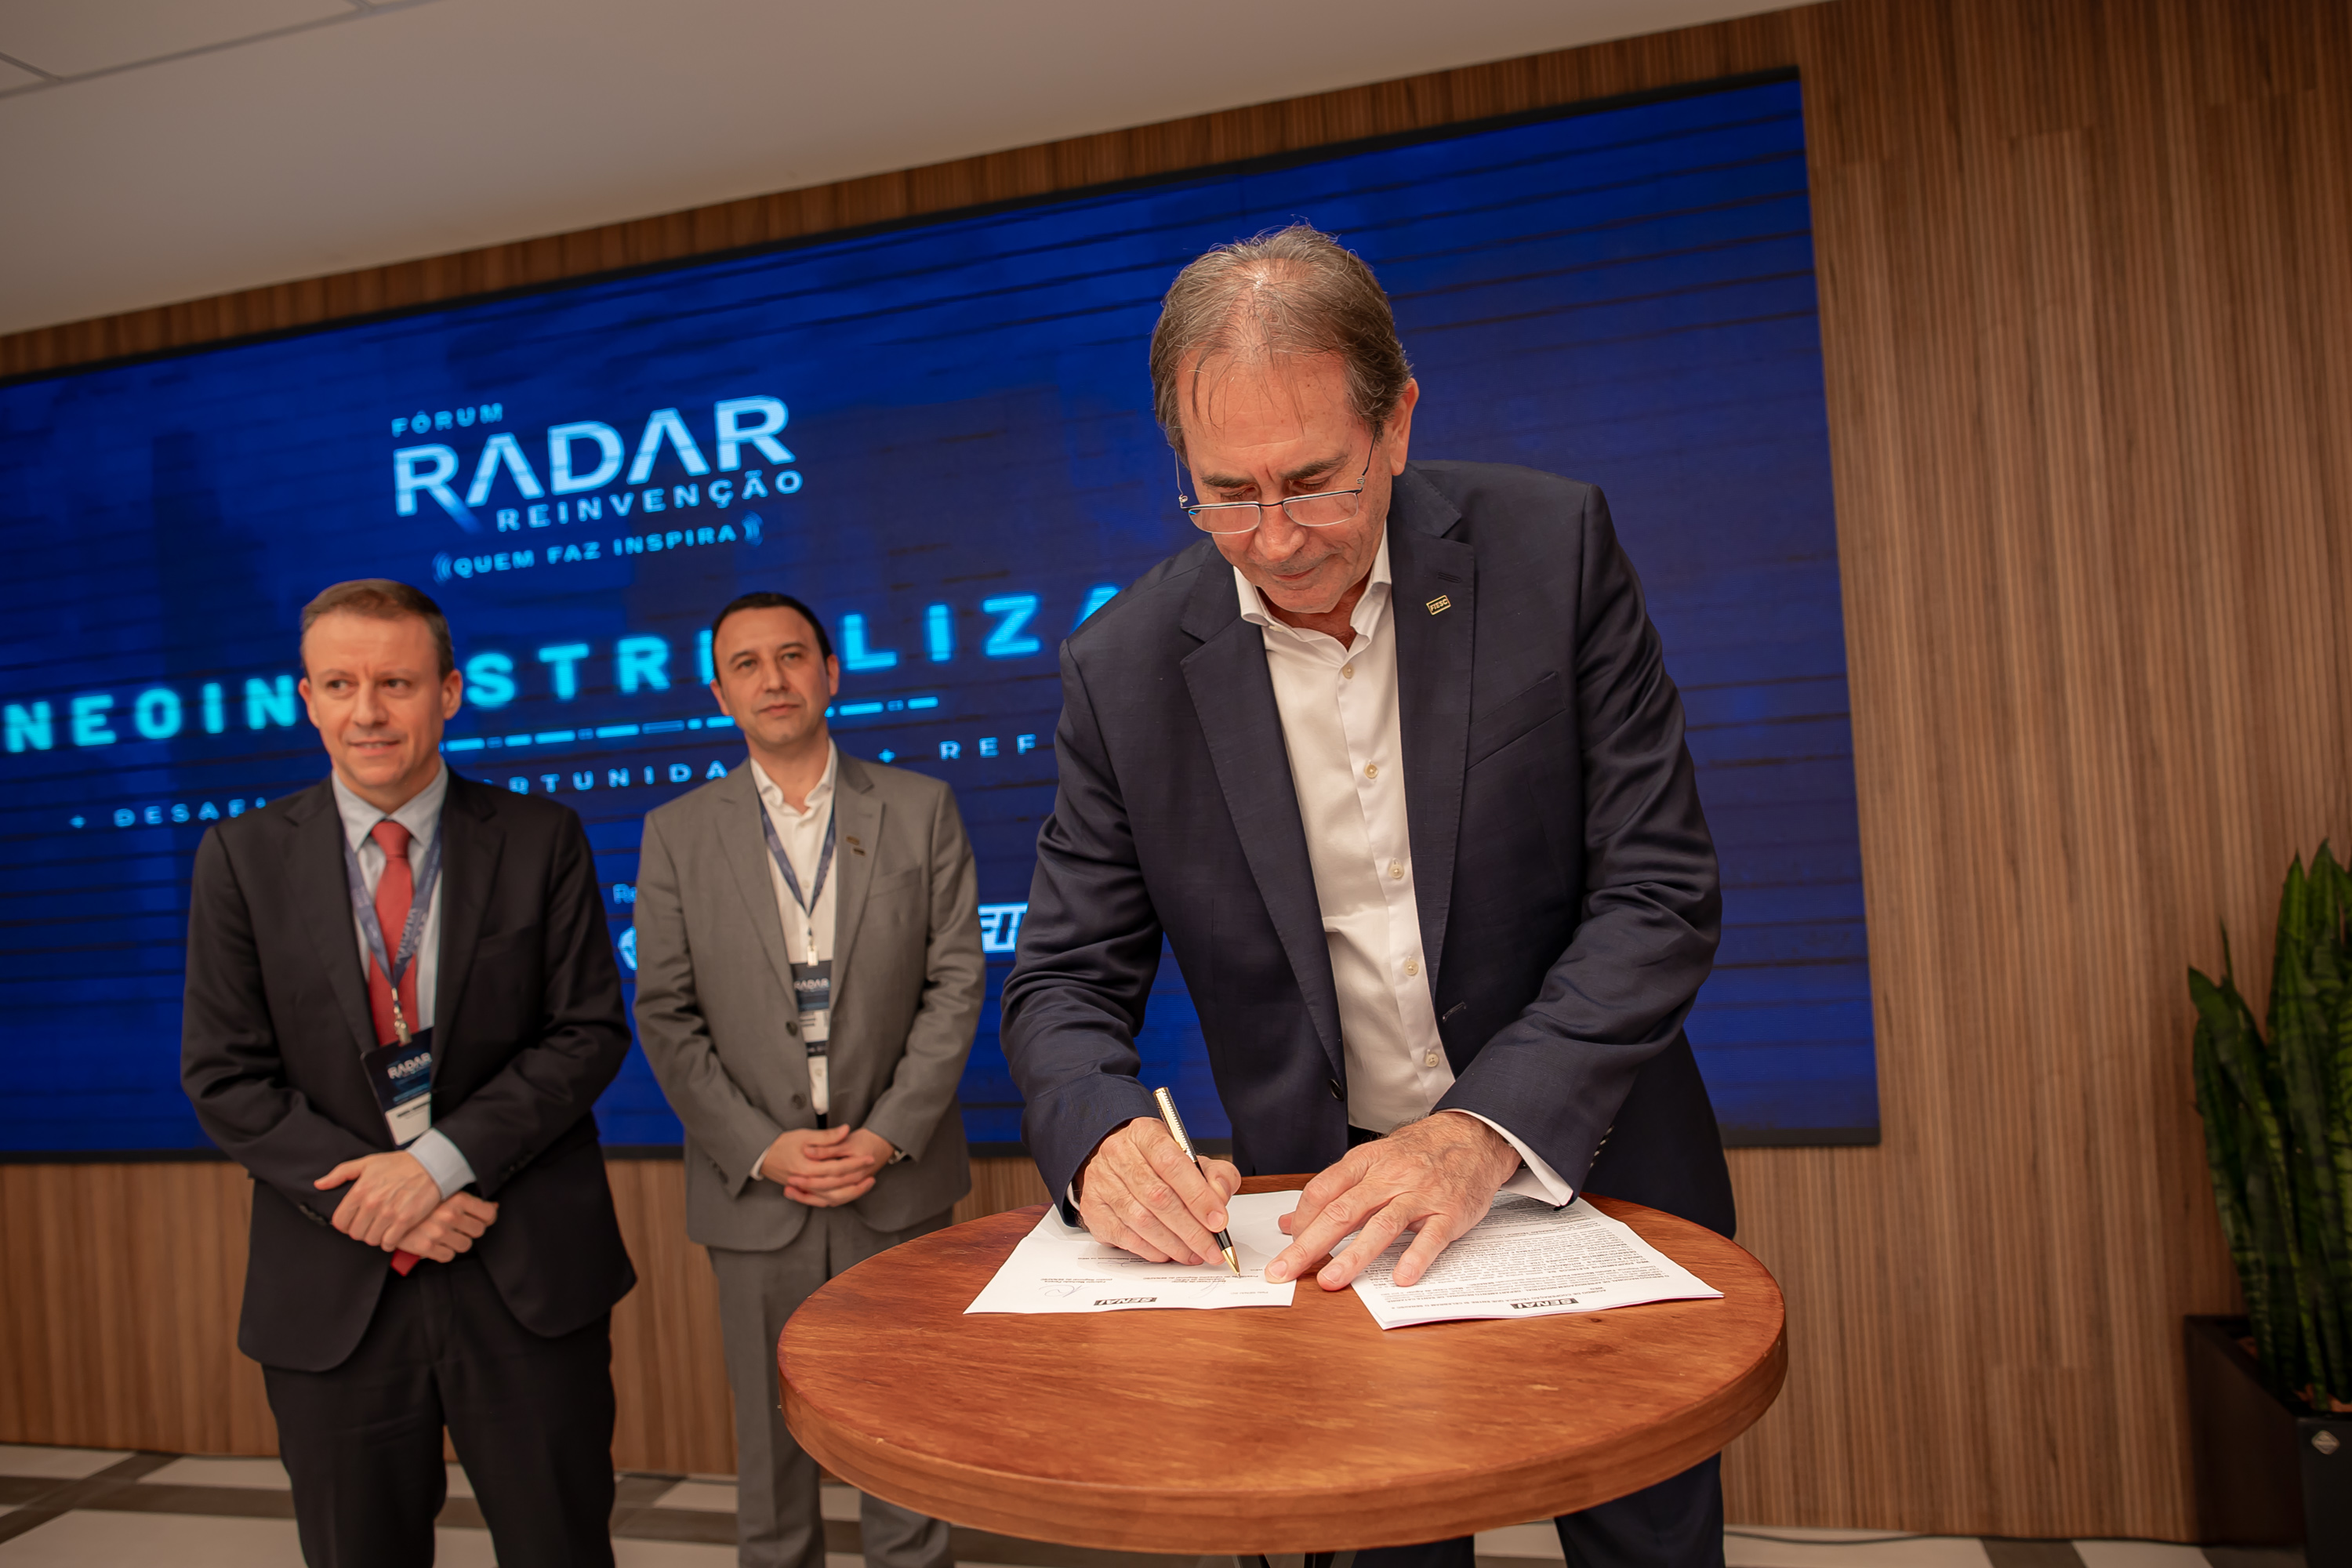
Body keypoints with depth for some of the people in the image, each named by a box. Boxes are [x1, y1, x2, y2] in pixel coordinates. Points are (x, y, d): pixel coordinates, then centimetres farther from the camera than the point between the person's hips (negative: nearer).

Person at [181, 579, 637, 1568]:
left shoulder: (542, 841, -1)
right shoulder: (241, 857, 2)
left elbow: (590, 1030, -4)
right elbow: (224, 1077, -1)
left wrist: (443, 1160, -15)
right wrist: (372, 1203, -11)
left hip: (527, 1274, -1)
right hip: (331, 1295, 1)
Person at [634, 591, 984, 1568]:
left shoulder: (921, 809, 2)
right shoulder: (676, 834, 3)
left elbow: (956, 983, -2)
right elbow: (666, 1017, 0)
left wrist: (888, 1135, -11)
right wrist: (761, 1148, -10)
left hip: (898, 1179, 0)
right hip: (755, 1186, 0)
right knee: (771, 1435, 12)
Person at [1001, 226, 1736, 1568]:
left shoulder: (1551, 547, -13)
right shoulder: (1125, 668, -10)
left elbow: (1662, 890, -14)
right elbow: (1067, 980, -4)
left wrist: (1488, 1133, -26)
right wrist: (1103, 1136, -26)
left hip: (1589, 1182, 0)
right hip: (1333, 1218, 0)